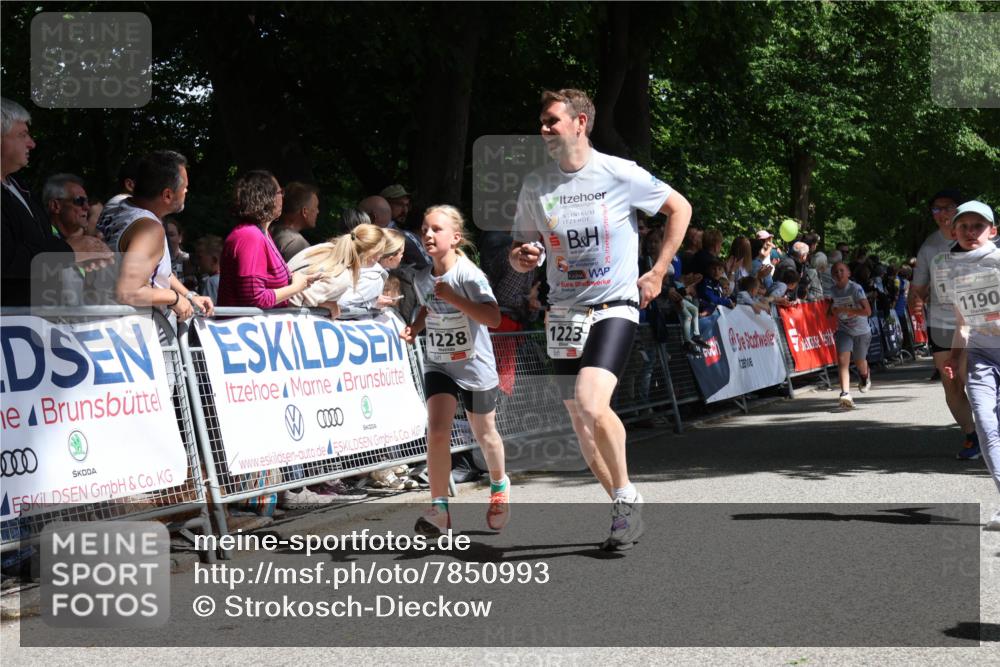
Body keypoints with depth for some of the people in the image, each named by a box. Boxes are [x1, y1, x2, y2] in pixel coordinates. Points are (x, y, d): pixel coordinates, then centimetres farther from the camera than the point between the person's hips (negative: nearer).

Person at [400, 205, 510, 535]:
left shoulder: (468, 274, -19)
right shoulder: (423, 278, 0)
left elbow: (493, 317, -28)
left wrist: (454, 298, -33)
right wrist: (414, 328, 3)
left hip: (475, 366, -3)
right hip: (438, 365, 4)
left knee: (485, 434, 13)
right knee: (437, 431, -15)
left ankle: (499, 485, 43)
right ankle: (439, 508, -11)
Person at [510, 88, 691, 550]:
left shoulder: (621, 174, -7)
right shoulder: (535, 185, 3)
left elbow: (680, 208, 6)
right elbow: (519, 253, 12)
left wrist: (657, 273, 2)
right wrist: (523, 257, -13)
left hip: (615, 308, -5)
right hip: (564, 314, 5)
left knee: (591, 404, -25)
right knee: (581, 425, 6)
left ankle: (627, 497, -5)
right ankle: (626, 510, 22)